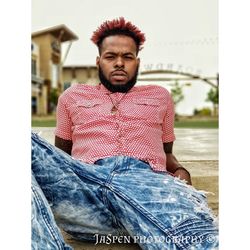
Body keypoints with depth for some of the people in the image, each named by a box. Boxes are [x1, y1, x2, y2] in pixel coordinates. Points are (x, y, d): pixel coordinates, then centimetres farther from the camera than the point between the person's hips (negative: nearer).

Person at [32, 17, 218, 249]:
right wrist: (48, 175, 3)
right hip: (86, 180, 3)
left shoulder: (160, 96, 29)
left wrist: (181, 171, 6)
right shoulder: (72, 96, 28)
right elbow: (60, 152, 28)